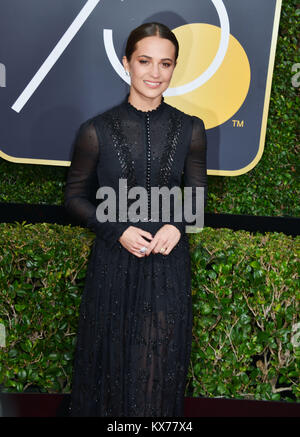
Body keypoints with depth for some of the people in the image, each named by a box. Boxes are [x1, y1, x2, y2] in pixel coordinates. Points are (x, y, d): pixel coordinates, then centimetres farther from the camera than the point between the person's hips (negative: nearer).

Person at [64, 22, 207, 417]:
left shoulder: (190, 129, -2)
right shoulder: (97, 130, -7)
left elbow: (198, 192, 8)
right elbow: (75, 196, 1)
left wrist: (177, 225, -12)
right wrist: (119, 231, -13)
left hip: (168, 261, 2)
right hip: (114, 260, -1)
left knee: (161, 362, 15)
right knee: (110, 358, 15)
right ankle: (106, 410, 41)